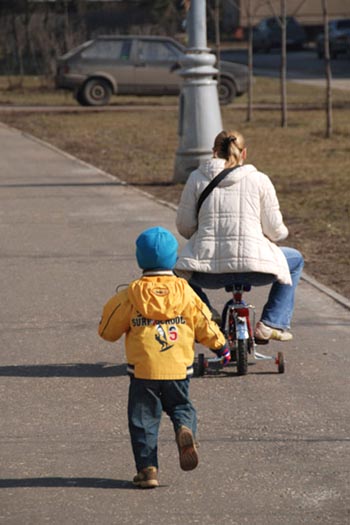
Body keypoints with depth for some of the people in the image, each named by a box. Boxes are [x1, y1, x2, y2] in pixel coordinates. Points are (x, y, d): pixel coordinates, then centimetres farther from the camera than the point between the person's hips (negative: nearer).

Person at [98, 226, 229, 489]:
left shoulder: (131, 295, -3)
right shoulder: (184, 292, 1)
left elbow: (108, 330, 3)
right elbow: (204, 324, 8)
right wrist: (221, 346, 24)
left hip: (143, 371, -2)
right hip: (178, 369, 2)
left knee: (143, 418, 6)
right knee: (181, 406, 20)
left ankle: (147, 468, -1)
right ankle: (186, 430, -13)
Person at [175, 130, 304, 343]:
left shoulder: (197, 178, 8)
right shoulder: (259, 180, 5)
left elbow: (184, 227, 8)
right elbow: (275, 231, 4)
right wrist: (282, 231, 29)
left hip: (208, 272, 1)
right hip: (254, 266, -1)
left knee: (180, 268, 37)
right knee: (295, 260, 30)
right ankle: (272, 323, 18)